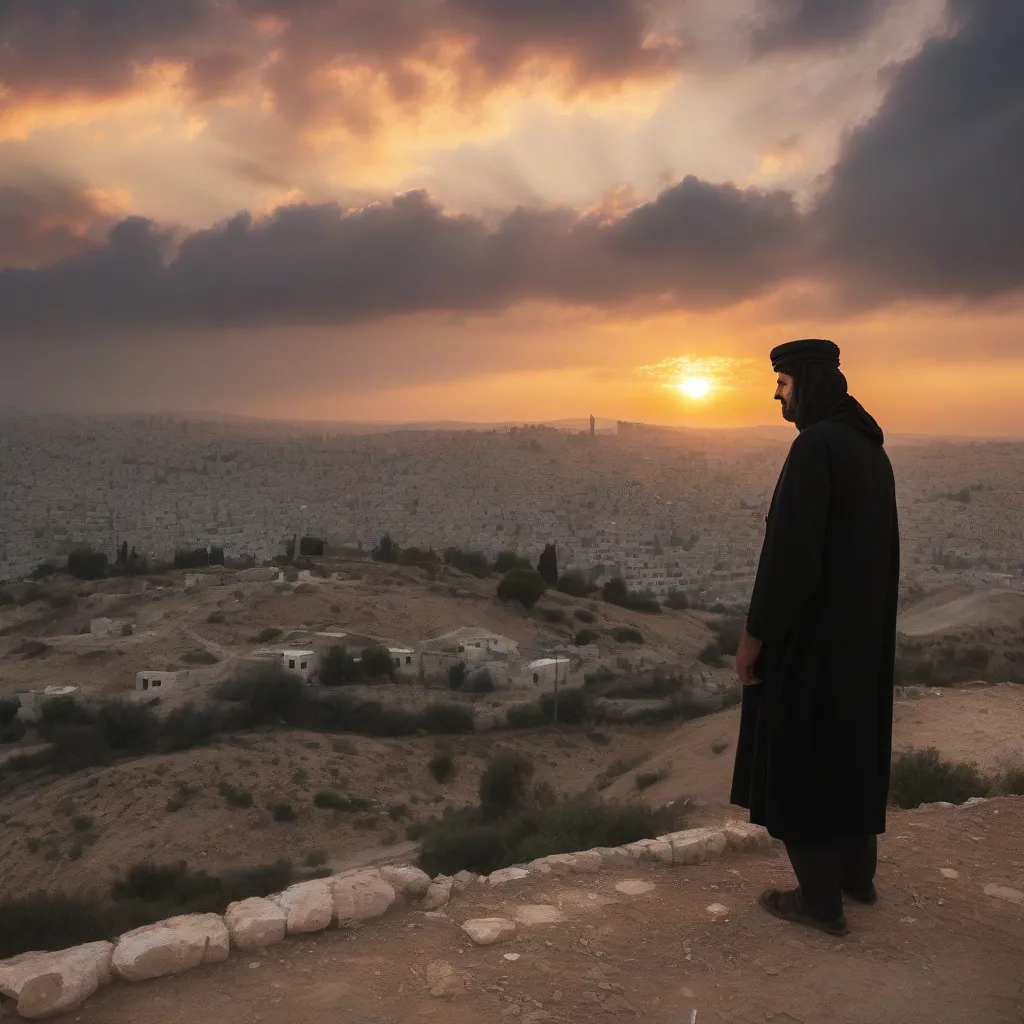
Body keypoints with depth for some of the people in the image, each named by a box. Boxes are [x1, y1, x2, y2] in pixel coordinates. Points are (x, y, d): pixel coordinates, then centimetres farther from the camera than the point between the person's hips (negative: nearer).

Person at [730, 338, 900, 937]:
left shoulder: (816, 445, -21)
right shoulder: (869, 447, 10)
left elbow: (792, 550, -25)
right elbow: (875, 544, 15)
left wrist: (755, 632, -18)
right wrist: (863, 613, 22)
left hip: (811, 628, -10)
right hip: (862, 625, 10)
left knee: (798, 755, 2)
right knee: (851, 744, 20)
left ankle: (822, 901, 13)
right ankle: (857, 873, 34)